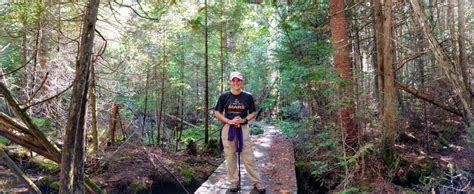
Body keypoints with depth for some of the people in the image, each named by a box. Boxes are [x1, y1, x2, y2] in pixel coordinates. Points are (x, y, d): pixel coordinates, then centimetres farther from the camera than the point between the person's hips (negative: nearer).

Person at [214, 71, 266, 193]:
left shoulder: (248, 97, 1)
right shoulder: (224, 96, -1)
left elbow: (253, 113, 8)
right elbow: (217, 114, 3)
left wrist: (244, 120, -11)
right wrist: (229, 121, -13)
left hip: (243, 128, 0)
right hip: (228, 129, 1)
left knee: (248, 157, 2)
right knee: (230, 157, 6)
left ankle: (257, 182, 14)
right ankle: (234, 183, 20)